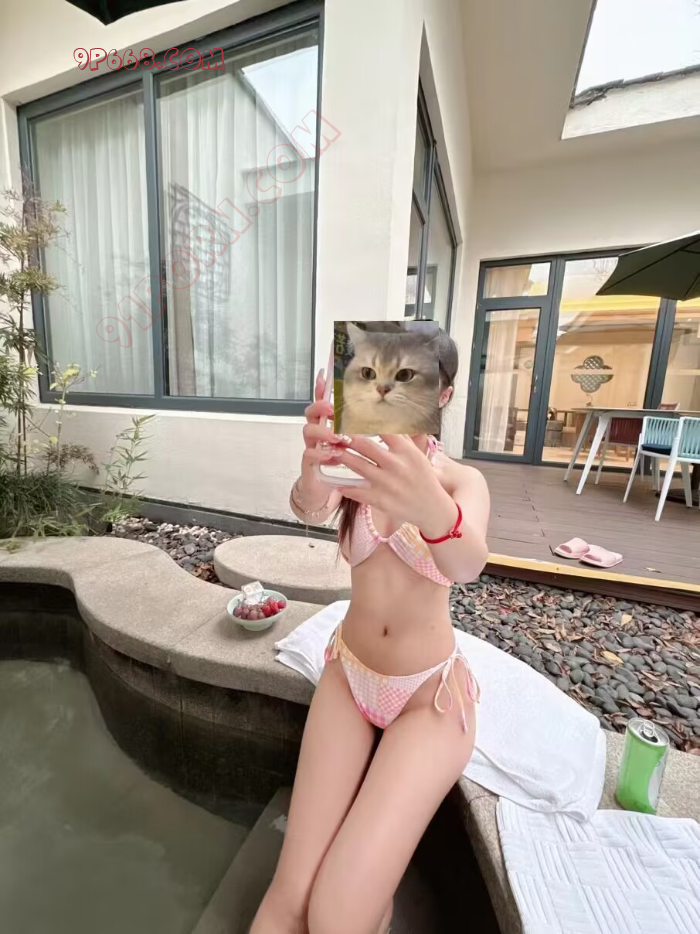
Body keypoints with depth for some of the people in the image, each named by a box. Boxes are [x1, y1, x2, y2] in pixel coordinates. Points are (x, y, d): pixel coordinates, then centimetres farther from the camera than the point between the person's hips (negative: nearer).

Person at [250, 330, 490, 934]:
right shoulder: (359, 464, -5)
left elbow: (470, 564, -30)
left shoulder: (463, 481, -9)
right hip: (349, 677, 2)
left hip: (432, 692, -1)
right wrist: (310, 482, -48)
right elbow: (311, 511, -26)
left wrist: (433, 510, -52)